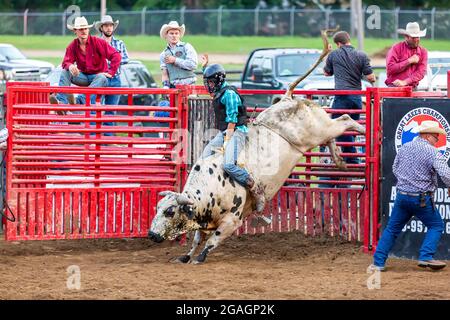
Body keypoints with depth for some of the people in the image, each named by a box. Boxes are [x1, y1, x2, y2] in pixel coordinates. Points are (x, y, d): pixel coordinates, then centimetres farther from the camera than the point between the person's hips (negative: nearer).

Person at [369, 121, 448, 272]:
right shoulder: (432, 152, -12)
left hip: (402, 196, 5)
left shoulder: (404, 148, 7)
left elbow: (395, 169, 19)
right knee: (436, 226, 11)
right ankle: (425, 257, -2)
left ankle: (378, 262, 11)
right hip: (422, 199, -5)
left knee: (392, 229, 14)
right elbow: (445, 174, -19)